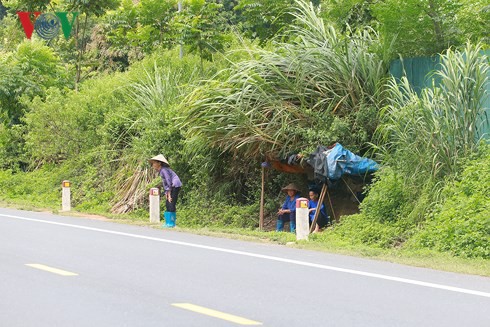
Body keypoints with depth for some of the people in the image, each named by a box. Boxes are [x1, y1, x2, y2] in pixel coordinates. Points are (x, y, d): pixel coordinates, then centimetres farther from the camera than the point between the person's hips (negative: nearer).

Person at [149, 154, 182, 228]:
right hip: (172, 187, 10)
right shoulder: (160, 171, 12)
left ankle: (172, 223, -8)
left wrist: (169, 193, -18)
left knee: (171, 204, -11)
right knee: (167, 204, 10)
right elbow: (164, 182, 16)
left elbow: (168, 181, -20)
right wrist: (165, 193, 8)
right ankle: (168, 222, 16)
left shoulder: (164, 170, -17)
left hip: (175, 186, -10)